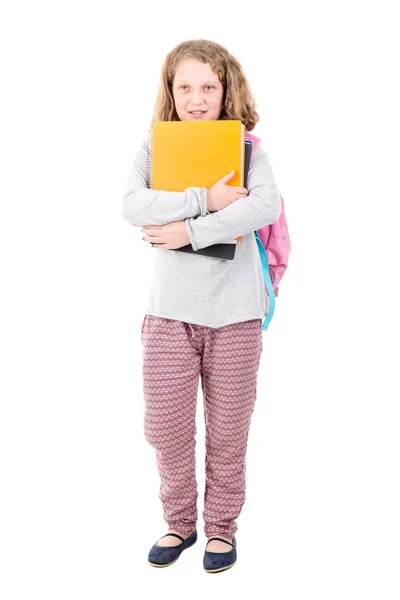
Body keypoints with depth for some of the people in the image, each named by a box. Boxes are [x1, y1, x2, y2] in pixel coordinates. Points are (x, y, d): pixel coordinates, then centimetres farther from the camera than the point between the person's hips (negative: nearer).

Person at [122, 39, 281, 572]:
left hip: (235, 313, -1)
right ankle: (179, 522, 30)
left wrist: (189, 231, -20)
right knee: (165, 428, 6)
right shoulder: (154, 149, 5)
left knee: (228, 432, 8)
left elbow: (266, 207, -18)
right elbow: (133, 206, -14)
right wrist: (205, 199, -21)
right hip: (169, 310, 1)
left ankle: (222, 526, 29)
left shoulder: (248, 149, 3)